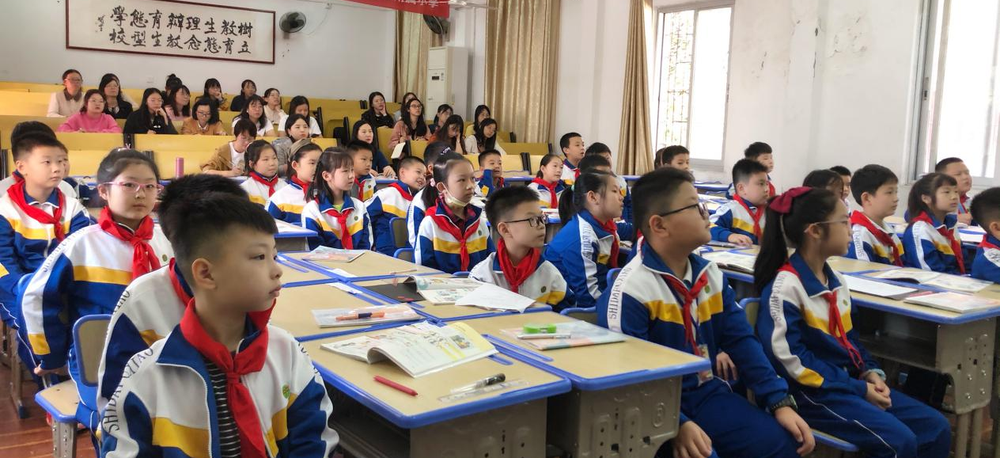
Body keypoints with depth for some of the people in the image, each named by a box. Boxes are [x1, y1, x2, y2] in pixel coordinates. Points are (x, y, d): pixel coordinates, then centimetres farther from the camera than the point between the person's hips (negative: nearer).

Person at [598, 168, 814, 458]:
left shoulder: (710, 274, 7)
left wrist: (780, 401, 0)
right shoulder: (629, 291, -18)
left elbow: (740, 340, 8)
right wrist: (676, 424, -32)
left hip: (707, 393, 7)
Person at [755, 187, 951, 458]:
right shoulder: (785, 287, -17)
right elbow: (793, 362, -21)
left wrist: (870, 372, 1)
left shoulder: (836, 281, 11)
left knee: (936, 428, 3)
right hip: (812, 392, -9)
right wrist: (858, 390, -17)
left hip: (851, 381, 9)